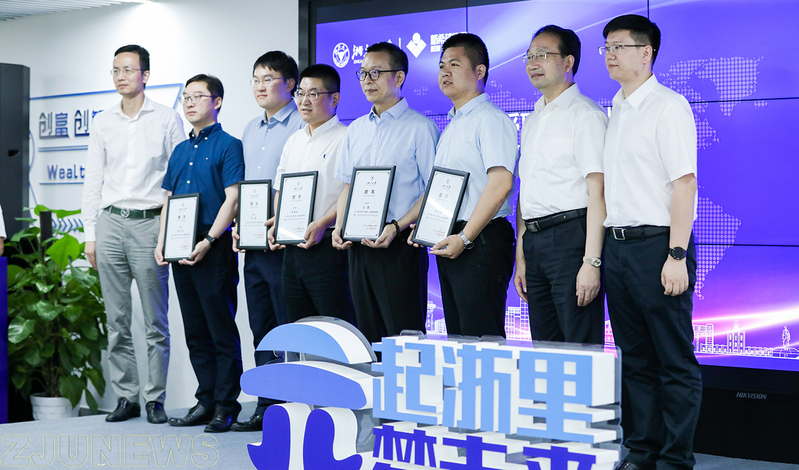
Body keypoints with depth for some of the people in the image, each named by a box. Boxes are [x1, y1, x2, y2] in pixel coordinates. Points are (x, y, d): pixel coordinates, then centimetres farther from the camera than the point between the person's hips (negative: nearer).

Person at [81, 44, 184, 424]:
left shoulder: (167, 120, 3)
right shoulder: (102, 123, 13)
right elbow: (93, 180, 14)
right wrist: (90, 233, 7)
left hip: (150, 223, -3)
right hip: (110, 224, 3)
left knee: (155, 321, -2)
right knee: (116, 321, 4)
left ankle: (155, 398, 5)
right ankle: (126, 397, 11)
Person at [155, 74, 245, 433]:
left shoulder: (228, 145, -3)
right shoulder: (181, 150, 19)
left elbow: (232, 199, -11)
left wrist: (209, 240, -19)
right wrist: (162, 242, 8)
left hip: (214, 249, -7)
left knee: (222, 329, -5)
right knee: (195, 332, 10)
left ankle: (226, 405, 0)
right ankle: (206, 400, 17)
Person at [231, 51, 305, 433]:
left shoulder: (302, 126, -6)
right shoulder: (250, 130, 19)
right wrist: (239, 227, 9)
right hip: (252, 245, 8)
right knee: (261, 330, 11)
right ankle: (266, 408, 17)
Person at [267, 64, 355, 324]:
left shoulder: (346, 138, -5)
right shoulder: (294, 140, 19)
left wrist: (322, 224, -21)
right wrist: (277, 224, 9)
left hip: (327, 245, -7)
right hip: (293, 249, 8)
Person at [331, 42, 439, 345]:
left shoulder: (420, 127, -3)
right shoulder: (356, 129, 17)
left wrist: (397, 227, -19)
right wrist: (339, 227, 4)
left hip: (400, 246, -6)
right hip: (359, 247, 6)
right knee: (367, 339, 8)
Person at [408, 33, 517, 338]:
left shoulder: (491, 119, -8)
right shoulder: (452, 127, 21)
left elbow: (500, 184, -18)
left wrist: (465, 238, -20)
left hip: (480, 242, -9)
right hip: (449, 243, 9)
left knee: (481, 338, -10)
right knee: (457, 338, 9)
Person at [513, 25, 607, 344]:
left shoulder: (585, 115, -5)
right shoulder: (532, 121, 20)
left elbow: (597, 192, -13)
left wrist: (591, 262, -21)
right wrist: (521, 258, 18)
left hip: (571, 235, -8)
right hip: (533, 242, 8)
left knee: (580, 348, -8)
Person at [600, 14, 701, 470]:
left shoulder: (669, 107, -7)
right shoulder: (617, 110, 16)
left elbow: (685, 183, -14)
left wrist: (676, 255, -20)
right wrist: (599, 251, 12)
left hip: (657, 243, -8)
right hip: (617, 244, 8)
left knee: (675, 361, -1)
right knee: (636, 360, 12)